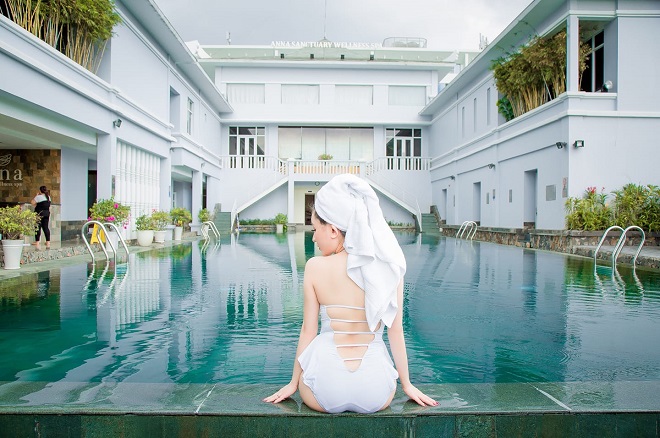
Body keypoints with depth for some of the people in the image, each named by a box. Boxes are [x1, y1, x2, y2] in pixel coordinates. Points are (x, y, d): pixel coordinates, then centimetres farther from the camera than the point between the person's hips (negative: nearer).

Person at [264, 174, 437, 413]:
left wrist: (293, 382, 14)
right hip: (375, 396, 2)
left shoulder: (315, 267, -10)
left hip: (326, 393, -1)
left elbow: (308, 330, -2)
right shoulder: (389, 267, -6)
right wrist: (407, 384, 15)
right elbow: (396, 331, 0)